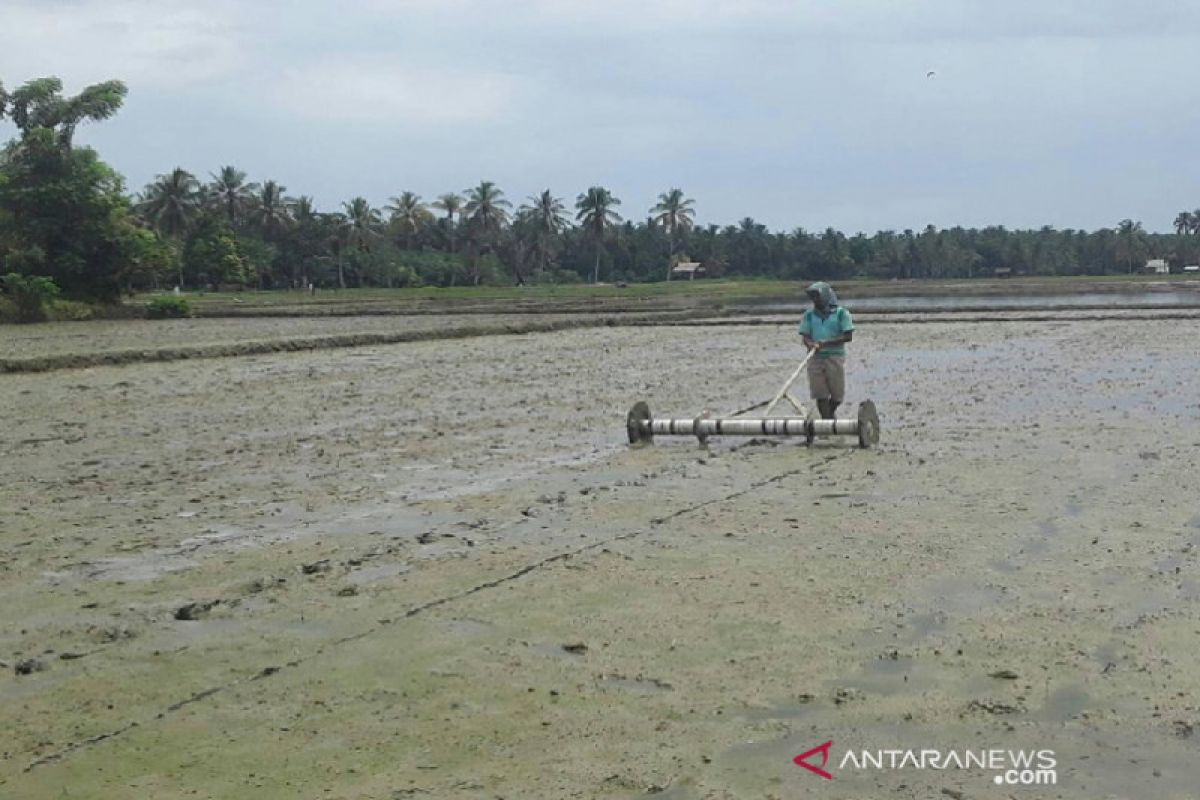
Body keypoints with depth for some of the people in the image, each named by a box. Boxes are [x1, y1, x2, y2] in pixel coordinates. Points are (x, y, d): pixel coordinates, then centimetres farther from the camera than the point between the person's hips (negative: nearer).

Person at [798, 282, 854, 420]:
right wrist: (811, 344, -19)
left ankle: (830, 413, 32)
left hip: (835, 357, -2)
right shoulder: (809, 315, 10)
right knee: (820, 394, -3)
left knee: (837, 395, 4)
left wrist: (827, 342, -16)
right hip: (815, 358, 2)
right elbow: (805, 336, 5)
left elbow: (848, 336, -5)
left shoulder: (841, 313, 1)